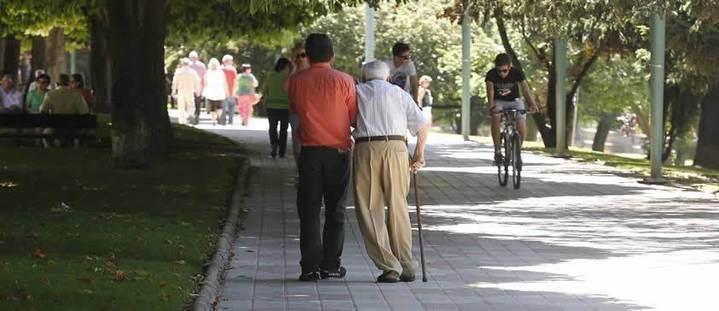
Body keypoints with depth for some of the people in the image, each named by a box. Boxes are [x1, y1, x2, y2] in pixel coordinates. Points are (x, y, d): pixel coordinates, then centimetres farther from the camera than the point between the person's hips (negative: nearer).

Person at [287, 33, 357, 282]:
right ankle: (331, 265, 9)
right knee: (335, 210, 9)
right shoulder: (344, 80, -7)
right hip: (338, 151, -1)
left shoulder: (296, 81, -3)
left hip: (310, 151, 1)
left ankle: (310, 267, -1)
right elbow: (354, 116, 0)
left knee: (309, 210, 5)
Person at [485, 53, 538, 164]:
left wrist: (532, 104, -50)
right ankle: (497, 151, -25)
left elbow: (525, 90, -33)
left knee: (521, 125, -21)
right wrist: (491, 106, -53)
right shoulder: (491, 74, -22)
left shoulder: (517, 73, -22)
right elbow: (490, 91, -34)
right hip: (498, 101, 0)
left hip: (514, 101, 0)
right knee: (495, 116, -32)